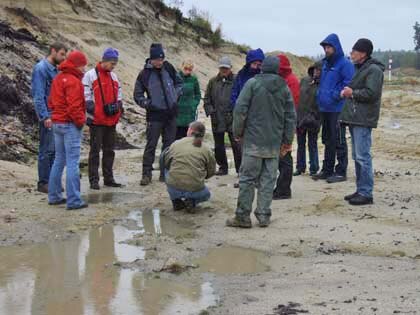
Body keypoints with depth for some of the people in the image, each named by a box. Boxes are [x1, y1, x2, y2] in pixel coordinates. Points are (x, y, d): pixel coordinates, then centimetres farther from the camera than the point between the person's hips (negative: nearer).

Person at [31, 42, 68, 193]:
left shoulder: (55, 69, 14)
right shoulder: (41, 68, -10)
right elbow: (38, 95, -15)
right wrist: (45, 116, -19)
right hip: (48, 116, -8)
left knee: (55, 150, 11)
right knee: (46, 150, -3)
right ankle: (43, 183, 4)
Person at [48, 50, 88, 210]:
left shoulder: (58, 78, 13)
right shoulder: (73, 81, -16)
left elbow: (51, 101, 18)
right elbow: (74, 106, -22)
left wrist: (56, 114, 15)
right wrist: (81, 120, -10)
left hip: (57, 123, 9)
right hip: (70, 125, -9)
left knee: (59, 160, 17)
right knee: (73, 162, -6)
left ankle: (54, 195, 23)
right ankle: (74, 200, -6)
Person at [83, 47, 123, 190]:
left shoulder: (114, 77, 15)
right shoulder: (90, 75, -5)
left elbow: (119, 96, 22)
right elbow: (86, 96, -9)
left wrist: (118, 106, 7)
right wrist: (92, 109, -17)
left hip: (111, 121, 6)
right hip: (96, 120, -6)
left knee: (109, 150, 12)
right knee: (95, 150, -2)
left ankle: (108, 178, 20)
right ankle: (94, 180, 3)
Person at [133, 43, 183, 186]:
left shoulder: (169, 68, 3)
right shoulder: (144, 74, -7)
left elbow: (179, 82, 19)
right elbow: (138, 95, 1)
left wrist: (176, 96, 6)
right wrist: (148, 104, -11)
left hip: (171, 114, 4)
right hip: (155, 115, -4)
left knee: (169, 144, 9)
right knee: (151, 145, -5)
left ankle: (165, 173, 18)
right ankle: (146, 174, 2)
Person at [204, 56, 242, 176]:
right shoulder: (213, 81, 10)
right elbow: (207, 98, 14)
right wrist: (210, 110, 1)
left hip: (232, 119, -4)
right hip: (217, 119, 4)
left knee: (236, 144, -5)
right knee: (218, 146, 12)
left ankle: (240, 169, 2)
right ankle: (223, 167, 25)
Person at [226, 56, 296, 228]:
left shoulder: (252, 83, -4)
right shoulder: (284, 87, 8)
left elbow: (240, 109, -9)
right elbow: (291, 116, 9)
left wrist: (238, 131, 2)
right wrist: (287, 139, 17)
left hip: (253, 139, -3)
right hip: (274, 143, 4)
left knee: (247, 178, 1)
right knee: (268, 179, 7)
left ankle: (243, 216, 3)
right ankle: (264, 216, 8)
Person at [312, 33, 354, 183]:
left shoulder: (344, 63, -10)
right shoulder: (325, 63, 16)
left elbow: (348, 84, -17)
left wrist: (335, 96, -18)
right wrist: (320, 96, 14)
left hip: (337, 109, -9)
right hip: (325, 108, 9)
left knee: (338, 141, -4)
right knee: (327, 140, 15)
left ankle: (341, 172, 3)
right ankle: (327, 170, 24)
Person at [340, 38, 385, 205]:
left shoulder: (374, 70, -11)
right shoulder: (360, 68, 20)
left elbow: (372, 93, -21)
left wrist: (352, 93, -11)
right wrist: (347, 92, 8)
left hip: (363, 120, -10)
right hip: (355, 118, 10)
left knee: (363, 157, -10)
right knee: (357, 157, 13)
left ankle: (366, 193, -7)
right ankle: (360, 190, 21)